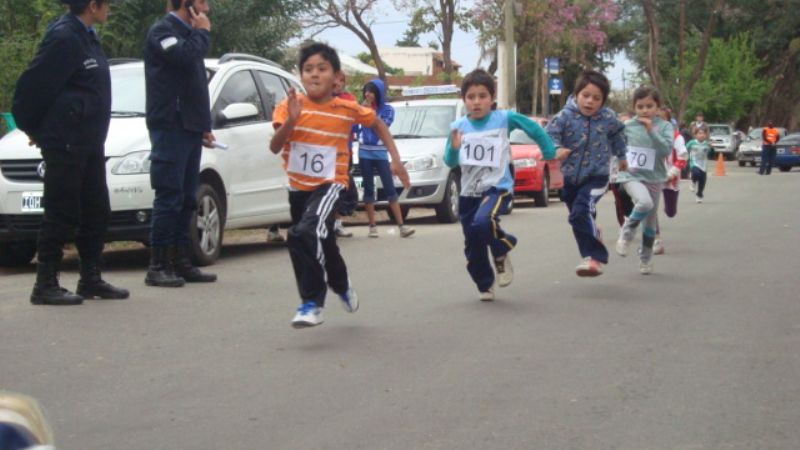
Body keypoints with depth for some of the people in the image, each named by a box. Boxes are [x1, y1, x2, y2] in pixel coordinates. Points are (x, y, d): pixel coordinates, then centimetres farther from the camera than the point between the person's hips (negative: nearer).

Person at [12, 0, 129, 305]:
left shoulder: (86, 37, 13)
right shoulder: (64, 38, -17)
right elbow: (33, 85, -16)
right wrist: (32, 128, -2)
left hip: (89, 143, 9)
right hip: (65, 143, -9)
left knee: (96, 212, 13)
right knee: (61, 215, -4)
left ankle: (90, 279, 22)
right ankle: (45, 285, 3)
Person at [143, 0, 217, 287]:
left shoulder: (189, 35, 23)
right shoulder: (162, 31, -6)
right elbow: (185, 57, -26)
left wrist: (205, 127, 20)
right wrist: (203, 33, -8)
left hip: (190, 128, 9)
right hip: (170, 126, -9)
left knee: (186, 201, 8)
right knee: (169, 199, -10)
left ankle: (182, 263, 12)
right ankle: (158, 266, -8)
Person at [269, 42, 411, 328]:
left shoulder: (347, 108, -9)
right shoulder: (290, 106, -9)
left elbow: (378, 124, 10)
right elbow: (274, 147, -19)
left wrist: (396, 160, 5)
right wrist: (291, 120, -34)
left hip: (329, 184, -4)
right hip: (298, 186, 4)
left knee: (306, 234, -29)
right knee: (321, 243, 21)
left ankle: (312, 303, -21)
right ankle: (342, 287, 48)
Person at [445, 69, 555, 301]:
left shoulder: (504, 119, -8)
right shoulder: (458, 127, -2)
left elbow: (533, 128, 5)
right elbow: (450, 162, -2)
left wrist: (549, 152, 8)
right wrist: (454, 148, -22)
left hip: (497, 187, -4)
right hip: (468, 192, 4)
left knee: (483, 223, -32)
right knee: (473, 247, 8)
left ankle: (501, 254, -1)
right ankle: (485, 286, 30)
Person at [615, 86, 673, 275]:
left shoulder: (664, 126, -3)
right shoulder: (627, 126, 1)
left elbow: (666, 150, -16)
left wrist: (651, 130, -22)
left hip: (654, 179, 1)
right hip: (631, 176, -1)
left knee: (650, 222, 11)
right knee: (645, 202, -32)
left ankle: (646, 258, 29)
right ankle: (627, 231, -9)